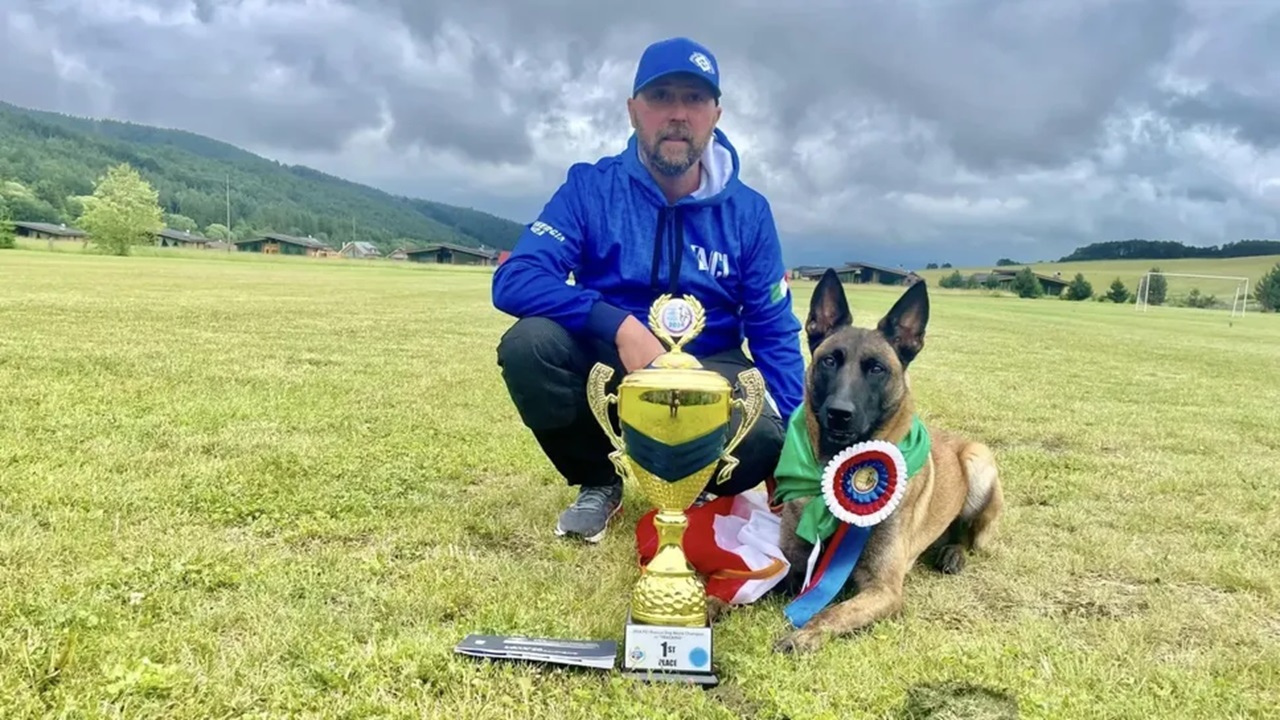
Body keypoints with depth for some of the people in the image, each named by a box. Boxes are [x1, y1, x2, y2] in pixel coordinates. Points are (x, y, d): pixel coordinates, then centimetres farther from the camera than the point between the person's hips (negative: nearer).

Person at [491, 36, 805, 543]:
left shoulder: (748, 212, -2)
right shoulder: (590, 187, -7)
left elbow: (774, 331, 0)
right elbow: (514, 280, -19)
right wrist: (618, 325, -33)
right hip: (607, 363, 0)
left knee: (764, 440, -33)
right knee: (528, 342, -30)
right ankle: (598, 482, -2)